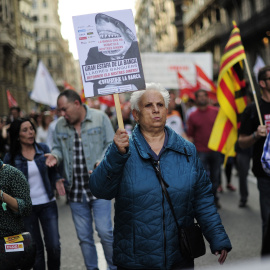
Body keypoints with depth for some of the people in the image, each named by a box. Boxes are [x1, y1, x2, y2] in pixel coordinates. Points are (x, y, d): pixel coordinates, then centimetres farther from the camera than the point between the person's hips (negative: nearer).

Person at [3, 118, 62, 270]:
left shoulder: (44, 149, 1)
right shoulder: (11, 157, -4)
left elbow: (53, 172, 8)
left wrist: (57, 181, -12)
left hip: (48, 204, 1)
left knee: (54, 245, -2)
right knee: (36, 248, 8)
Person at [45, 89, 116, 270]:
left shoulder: (100, 118, -3)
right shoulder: (60, 126, 7)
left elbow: (111, 145, -3)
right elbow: (58, 147, 19)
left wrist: (102, 162, -18)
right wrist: (55, 156, -4)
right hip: (75, 190, 4)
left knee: (105, 231, -6)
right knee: (84, 236, 10)